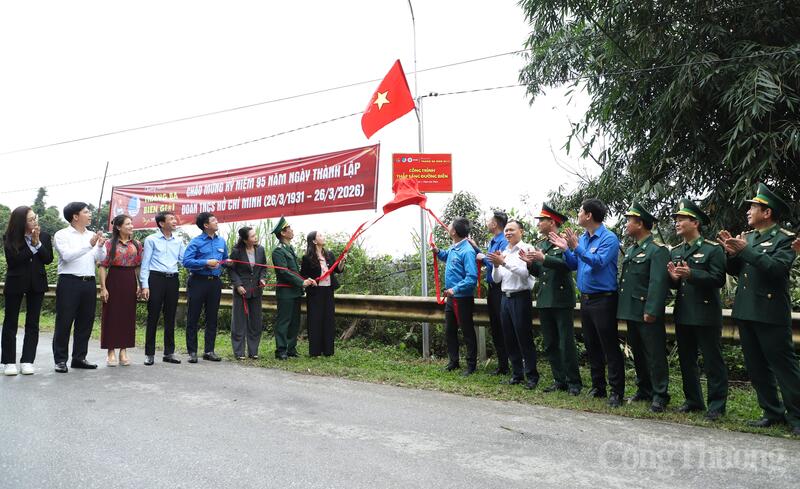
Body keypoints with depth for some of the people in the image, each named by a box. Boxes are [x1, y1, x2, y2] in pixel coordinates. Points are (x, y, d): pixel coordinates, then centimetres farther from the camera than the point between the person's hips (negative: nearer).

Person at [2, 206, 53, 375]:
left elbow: (48, 259, -5)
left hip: (37, 284, 2)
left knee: (32, 323, 3)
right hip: (15, 283, -1)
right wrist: (31, 246, -19)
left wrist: (38, 243, -16)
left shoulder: (44, 236, 0)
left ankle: (27, 361, 9)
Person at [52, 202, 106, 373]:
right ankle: (60, 360, 11)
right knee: (64, 322, 1)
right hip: (69, 282, -5)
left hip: (89, 282, 5)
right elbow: (67, 255, -17)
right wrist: (89, 245, -25)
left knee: (85, 322, 9)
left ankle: (79, 358, 20)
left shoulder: (93, 235, 12)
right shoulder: (62, 235, -2)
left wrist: (101, 246, -12)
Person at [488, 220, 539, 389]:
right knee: (509, 339, 11)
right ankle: (517, 373, 22)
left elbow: (524, 272, -18)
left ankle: (532, 376, 8)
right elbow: (496, 279, 12)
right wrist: (496, 266, -6)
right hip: (506, 298, 7)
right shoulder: (503, 253, 13)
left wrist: (504, 262, -21)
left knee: (524, 338, -2)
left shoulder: (526, 249, -5)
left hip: (521, 297, -7)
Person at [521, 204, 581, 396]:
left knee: (566, 344, -1)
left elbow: (568, 264, -20)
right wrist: (530, 263, -1)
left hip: (562, 300, -7)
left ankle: (574, 382, 10)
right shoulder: (540, 245, 16)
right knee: (550, 345, 11)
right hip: (544, 300, 7)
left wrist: (544, 259, -26)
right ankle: (559, 380, 21)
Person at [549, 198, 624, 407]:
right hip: (585, 299, 8)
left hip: (603, 300, -8)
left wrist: (576, 247, -28)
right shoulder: (582, 238, 10)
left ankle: (617, 391, 6)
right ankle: (598, 386, 26)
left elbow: (599, 262, -24)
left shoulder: (609, 238, -12)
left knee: (610, 347, -2)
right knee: (591, 346, 14)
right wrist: (565, 249, -3)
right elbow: (573, 265, 12)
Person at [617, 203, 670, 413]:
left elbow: (658, 283, -19)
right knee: (638, 354, 16)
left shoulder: (657, 250, -11)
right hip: (631, 311, 9)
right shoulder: (630, 250, 16)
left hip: (647, 314, -9)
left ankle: (659, 396, 10)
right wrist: (623, 307, 15)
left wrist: (651, 311, -24)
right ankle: (643, 390, 28)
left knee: (655, 355, 0)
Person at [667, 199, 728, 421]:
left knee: (713, 361, 3)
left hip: (706, 315, -6)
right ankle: (693, 400, 25)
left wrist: (691, 274, -25)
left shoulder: (713, 249, -6)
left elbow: (718, 279, -15)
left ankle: (717, 404, 13)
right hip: (682, 315, 6)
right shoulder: (675, 251, 12)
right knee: (686, 360, 13)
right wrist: (673, 278, -7)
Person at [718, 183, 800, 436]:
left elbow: (777, 268, -23)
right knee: (756, 367, 13)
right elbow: (734, 271, 12)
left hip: (770, 313, -7)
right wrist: (731, 252, -5)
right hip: (745, 311, 7)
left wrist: (745, 250, -24)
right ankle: (773, 412, 24)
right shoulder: (748, 237, 13)